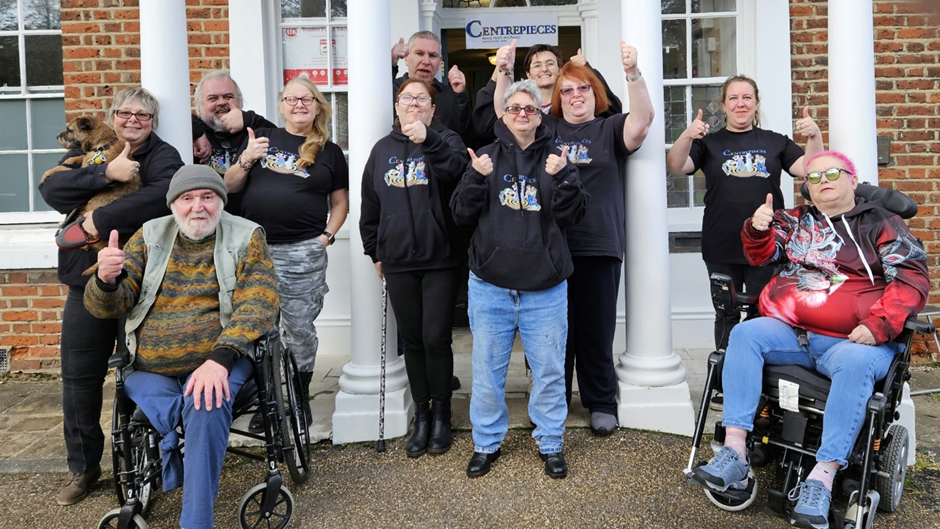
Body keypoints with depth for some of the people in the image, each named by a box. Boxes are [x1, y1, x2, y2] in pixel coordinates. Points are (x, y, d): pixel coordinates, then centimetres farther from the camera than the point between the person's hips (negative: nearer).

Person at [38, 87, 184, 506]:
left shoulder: (163, 157, -1)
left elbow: (164, 194, -23)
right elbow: (51, 189, -4)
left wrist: (101, 220, -21)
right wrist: (105, 173, -18)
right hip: (85, 283, 5)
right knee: (78, 377, 10)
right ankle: (83, 466, 27)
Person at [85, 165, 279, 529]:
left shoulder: (246, 237, 2)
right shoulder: (150, 236, 9)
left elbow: (258, 304, -11)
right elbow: (105, 307, 7)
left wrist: (220, 359, -27)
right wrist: (107, 279, -19)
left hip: (221, 359, -2)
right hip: (150, 369, 2)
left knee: (206, 402, -31)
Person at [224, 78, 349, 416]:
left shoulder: (329, 151, 9)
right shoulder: (261, 138, 10)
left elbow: (340, 202, 12)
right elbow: (230, 186, 10)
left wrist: (327, 235, -1)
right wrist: (246, 160, -7)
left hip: (303, 252, -1)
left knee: (300, 328, 3)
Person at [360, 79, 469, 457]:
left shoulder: (445, 141, 1)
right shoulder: (382, 150, 12)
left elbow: (456, 167, -24)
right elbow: (370, 206, 17)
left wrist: (428, 139, -39)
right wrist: (374, 252, 16)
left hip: (441, 260, -3)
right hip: (398, 263, 4)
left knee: (436, 339, -2)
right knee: (412, 340, 9)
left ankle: (441, 415, 16)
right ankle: (421, 416, 22)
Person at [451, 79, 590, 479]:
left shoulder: (556, 159, 5)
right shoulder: (486, 158, 6)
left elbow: (573, 215, -3)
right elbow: (462, 215, 2)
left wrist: (560, 179, -18)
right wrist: (476, 179, -13)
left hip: (545, 288, 0)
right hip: (490, 286, 1)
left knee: (549, 371, 8)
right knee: (487, 370, 9)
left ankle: (551, 444, 25)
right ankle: (487, 443, 26)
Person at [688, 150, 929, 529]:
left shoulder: (884, 225, 11)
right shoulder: (796, 221, 21)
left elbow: (911, 278, 1)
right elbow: (762, 256, 17)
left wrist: (879, 324, -15)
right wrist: (758, 231, -7)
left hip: (853, 341, -3)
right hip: (788, 332, 3)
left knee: (856, 364, -36)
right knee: (745, 334, -24)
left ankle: (820, 481, -38)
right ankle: (734, 452, -31)